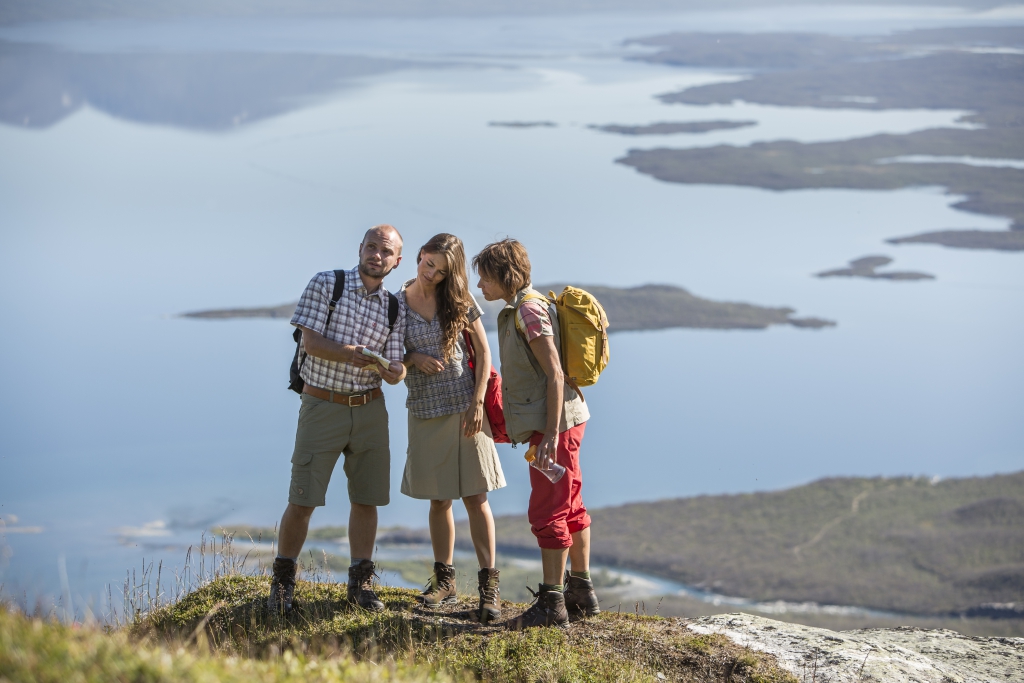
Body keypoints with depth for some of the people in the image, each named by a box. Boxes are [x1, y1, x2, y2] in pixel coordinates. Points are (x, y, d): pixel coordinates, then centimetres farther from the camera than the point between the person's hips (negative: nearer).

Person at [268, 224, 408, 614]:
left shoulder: (394, 309, 6)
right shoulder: (325, 285, -4)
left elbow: (396, 369, 0)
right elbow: (311, 341, -12)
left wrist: (394, 371, -25)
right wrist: (347, 355, -30)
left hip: (370, 409, 4)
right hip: (322, 405, -4)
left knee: (366, 498, 6)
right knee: (302, 500, -4)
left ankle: (361, 582, 18)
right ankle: (282, 582, 10)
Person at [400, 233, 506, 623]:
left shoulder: (460, 301, 0)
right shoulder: (398, 303, 3)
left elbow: (483, 353, 2)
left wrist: (477, 403, -7)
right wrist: (413, 359, -11)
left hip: (464, 408, -2)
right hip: (424, 411, 2)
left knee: (475, 496, -5)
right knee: (439, 500, 8)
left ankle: (489, 585, -4)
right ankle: (444, 579, 18)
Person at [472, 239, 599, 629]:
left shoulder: (529, 310, -15)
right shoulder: (517, 310, 15)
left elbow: (554, 373, -20)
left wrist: (551, 433, -24)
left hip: (556, 422, -11)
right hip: (561, 421, 11)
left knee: (548, 513, -8)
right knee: (570, 509, 15)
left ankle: (551, 604, -6)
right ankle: (582, 593, 24)